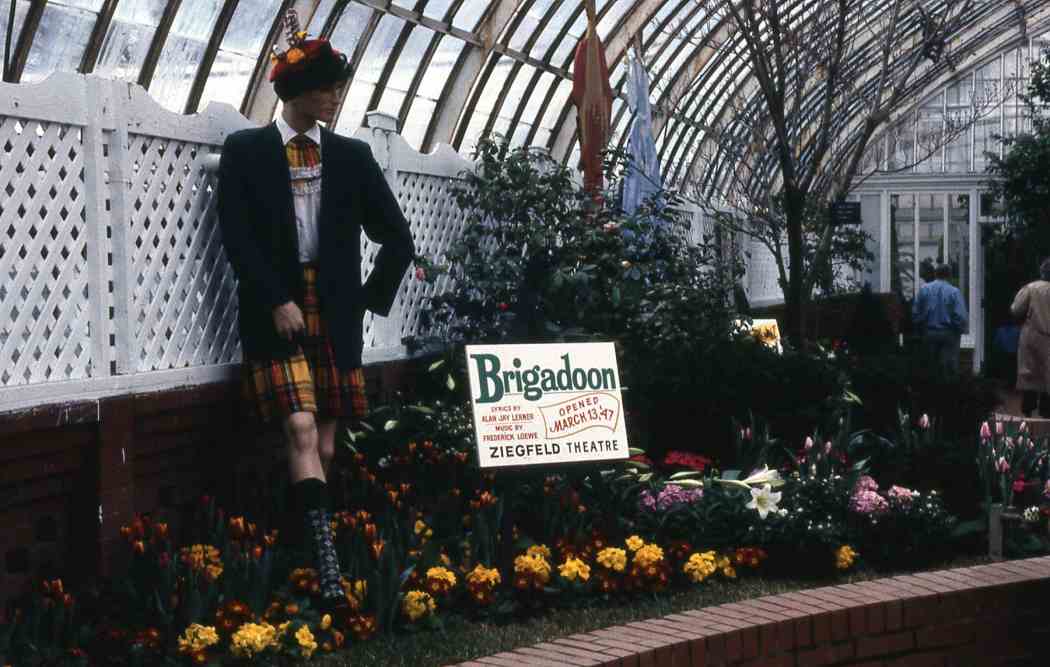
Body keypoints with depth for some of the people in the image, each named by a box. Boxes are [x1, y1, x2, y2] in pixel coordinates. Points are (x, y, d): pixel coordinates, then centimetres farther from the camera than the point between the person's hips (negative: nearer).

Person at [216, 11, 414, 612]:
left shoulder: (352, 156, 10)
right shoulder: (246, 151, 2)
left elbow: (397, 238, 14)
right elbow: (238, 237, -6)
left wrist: (372, 298, 9)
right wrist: (276, 302, -13)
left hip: (335, 313, 4)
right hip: (277, 309, -3)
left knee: (326, 446, 2)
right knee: (301, 430, -16)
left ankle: (313, 544, 11)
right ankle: (328, 571, -22)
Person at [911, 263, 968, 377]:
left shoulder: (923, 289, 1)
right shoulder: (954, 292, -9)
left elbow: (915, 313, 0)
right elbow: (960, 316, -14)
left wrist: (920, 329, 11)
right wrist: (959, 331, 2)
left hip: (929, 333, 3)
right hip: (948, 334, -3)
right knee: (949, 369, 0)